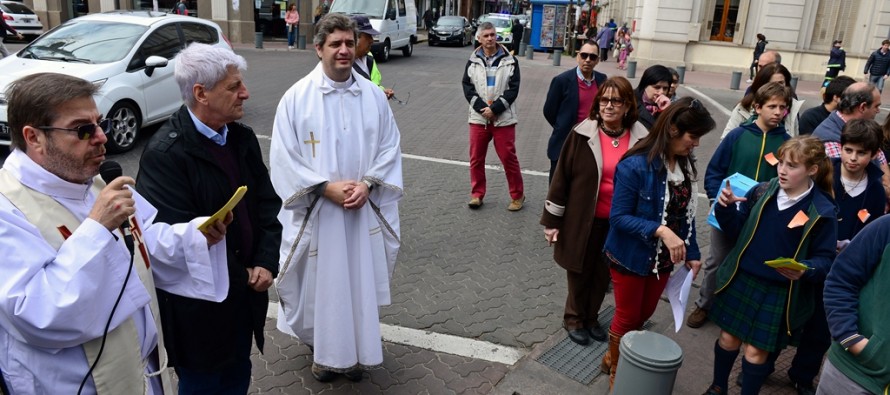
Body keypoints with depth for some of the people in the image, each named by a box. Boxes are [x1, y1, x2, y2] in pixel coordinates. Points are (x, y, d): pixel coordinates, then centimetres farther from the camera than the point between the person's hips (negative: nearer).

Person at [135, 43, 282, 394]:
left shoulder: (243, 138, 2)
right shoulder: (164, 153, -20)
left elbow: (268, 203, 5)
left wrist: (266, 263, -7)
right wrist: (240, 277, -13)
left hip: (245, 293, 6)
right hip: (199, 304, -6)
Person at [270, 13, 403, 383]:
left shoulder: (373, 95, 1)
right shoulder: (297, 97, -7)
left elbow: (389, 147, 4)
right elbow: (283, 156, -8)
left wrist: (368, 184, -11)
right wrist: (326, 187, -16)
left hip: (363, 209, 2)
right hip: (315, 211, -2)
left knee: (360, 281, 11)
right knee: (319, 282, 9)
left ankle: (355, 349, 31)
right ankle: (324, 350, 32)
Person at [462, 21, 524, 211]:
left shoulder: (509, 61, -1)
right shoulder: (473, 61, 5)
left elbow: (513, 88, -6)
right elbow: (467, 86, 1)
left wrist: (495, 109, -15)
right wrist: (481, 108, -12)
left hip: (503, 118, -2)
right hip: (478, 117, 3)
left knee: (508, 157, 1)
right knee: (476, 158, 8)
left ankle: (517, 196, 15)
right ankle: (477, 194, 22)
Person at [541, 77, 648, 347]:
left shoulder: (640, 139, -6)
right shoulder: (583, 134, -12)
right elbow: (562, 177, -7)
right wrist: (552, 220, -6)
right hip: (584, 220, -2)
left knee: (604, 274, 18)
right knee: (580, 272, 14)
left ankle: (591, 317, 40)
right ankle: (574, 318, 36)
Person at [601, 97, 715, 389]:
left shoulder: (685, 165, -2)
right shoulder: (635, 165, -25)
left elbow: (685, 214, 6)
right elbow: (618, 217, -24)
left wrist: (692, 253, 4)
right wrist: (660, 230, -34)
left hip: (663, 259, 7)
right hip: (631, 257, -7)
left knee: (644, 315, 22)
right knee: (627, 318, 11)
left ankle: (613, 357, 46)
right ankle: (616, 373, 35)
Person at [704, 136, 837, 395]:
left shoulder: (822, 212, -13)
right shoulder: (762, 192, -4)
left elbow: (825, 259, -7)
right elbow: (736, 232, 5)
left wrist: (805, 270, -28)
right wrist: (727, 208, -14)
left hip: (781, 292, -3)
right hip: (741, 280, 3)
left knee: (756, 351, 6)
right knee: (728, 338, 16)